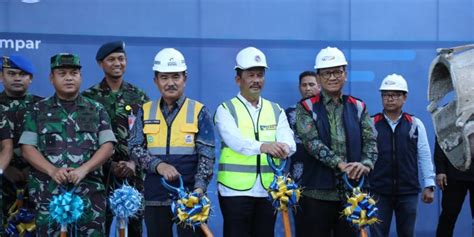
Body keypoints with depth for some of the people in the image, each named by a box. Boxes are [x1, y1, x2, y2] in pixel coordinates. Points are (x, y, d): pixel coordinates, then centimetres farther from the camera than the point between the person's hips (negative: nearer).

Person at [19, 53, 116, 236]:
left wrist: (83, 169, -14)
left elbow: (107, 146, 2)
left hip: (89, 191, 0)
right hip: (49, 191, 0)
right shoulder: (38, 111, 10)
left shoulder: (96, 110, 11)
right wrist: (52, 170, -13)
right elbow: (27, 148, 3)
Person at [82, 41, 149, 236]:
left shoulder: (139, 97, 9)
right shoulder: (89, 98, 2)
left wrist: (133, 163, -9)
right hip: (102, 173, -2)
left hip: (134, 174, 2)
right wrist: (111, 165, -11)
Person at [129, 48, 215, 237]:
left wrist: (199, 188, -19)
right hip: (155, 196, 3)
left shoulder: (199, 111, 2)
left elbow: (207, 155, -4)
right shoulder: (145, 111, 9)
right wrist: (158, 165, -16)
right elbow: (135, 148, 2)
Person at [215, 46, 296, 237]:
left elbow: (289, 141, -5)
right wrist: (263, 146, -39)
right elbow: (235, 140, -20)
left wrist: (283, 148, -30)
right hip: (236, 190, -4)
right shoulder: (226, 109, 0)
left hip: (268, 190, 4)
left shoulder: (276, 110, 12)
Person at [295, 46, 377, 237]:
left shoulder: (358, 107, 11)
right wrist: (340, 164, -23)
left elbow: (370, 141, 2)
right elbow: (312, 142, -11)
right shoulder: (307, 108, 2)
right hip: (318, 192, -2)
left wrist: (366, 163, -19)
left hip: (351, 192, 3)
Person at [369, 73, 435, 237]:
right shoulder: (371, 124, -2)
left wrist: (429, 185, 0)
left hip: (408, 192, 1)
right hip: (378, 192, -1)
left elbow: (424, 157, 4)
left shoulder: (415, 124, 2)